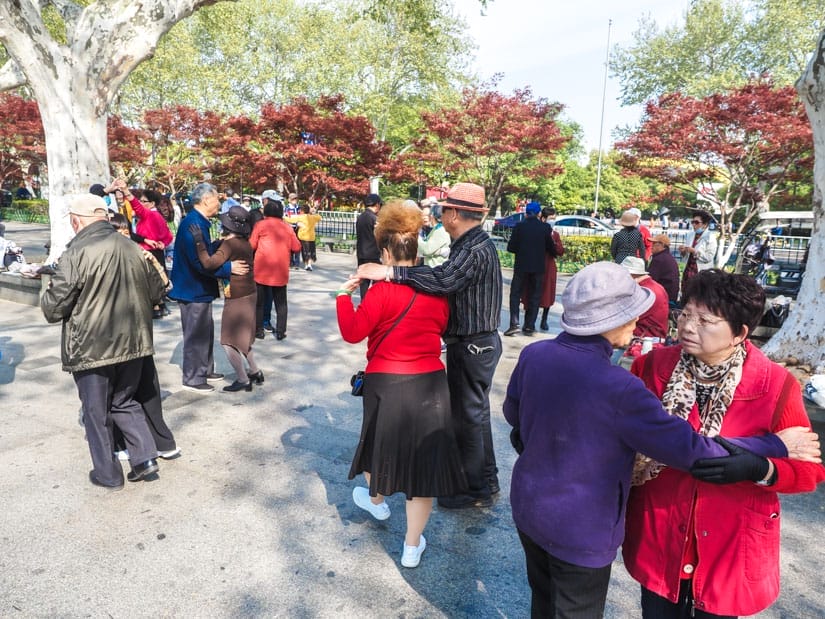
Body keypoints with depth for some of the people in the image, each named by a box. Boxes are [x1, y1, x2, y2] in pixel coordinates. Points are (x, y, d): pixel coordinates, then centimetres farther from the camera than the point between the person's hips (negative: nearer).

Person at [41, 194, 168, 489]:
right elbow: (156, 292, 11)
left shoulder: (76, 254, -16)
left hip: (92, 348, -5)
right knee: (125, 402, 22)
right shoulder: (133, 248, 0)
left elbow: (53, 309, -12)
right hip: (132, 343, 5)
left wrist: (47, 295, 10)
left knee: (97, 412, 12)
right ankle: (145, 456, 15)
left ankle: (107, 474, 23)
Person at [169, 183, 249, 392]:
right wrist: (229, 268, -23)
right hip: (193, 290, -10)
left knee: (205, 331, 19)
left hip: (199, 288, 10)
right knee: (196, 334, 1)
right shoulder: (193, 224, -22)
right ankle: (192, 378, 13)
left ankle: (205, 370, 33)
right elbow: (201, 262, -28)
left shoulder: (198, 221, 10)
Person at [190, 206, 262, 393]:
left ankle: (243, 380, 7)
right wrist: (220, 243, 0)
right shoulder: (245, 243, 7)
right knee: (241, 338, 21)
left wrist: (199, 241, -25)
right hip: (248, 294, 9)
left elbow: (209, 263, -30)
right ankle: (255, 372, 27)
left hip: (237, 298, -9)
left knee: (228, 342, 1)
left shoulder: (229, 244, -20)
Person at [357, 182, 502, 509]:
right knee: (476, 411, 20)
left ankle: (474, 489, 19)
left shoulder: (474, 249, -23)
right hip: (478, 341, 10)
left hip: (471, 346, -10)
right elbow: (449, 280, 11)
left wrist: (389, 272, -40)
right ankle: (487, 479, 36)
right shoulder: (475, 242, 10)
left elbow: (443, 279, -39)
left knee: (467, 415, 3)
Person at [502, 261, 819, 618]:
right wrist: (776, 446, -8)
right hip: (579, 533, -5)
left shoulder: (533, 354, -12)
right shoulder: (617, 388, -31)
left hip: (527, 508, 5)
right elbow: (691, 450, -22)